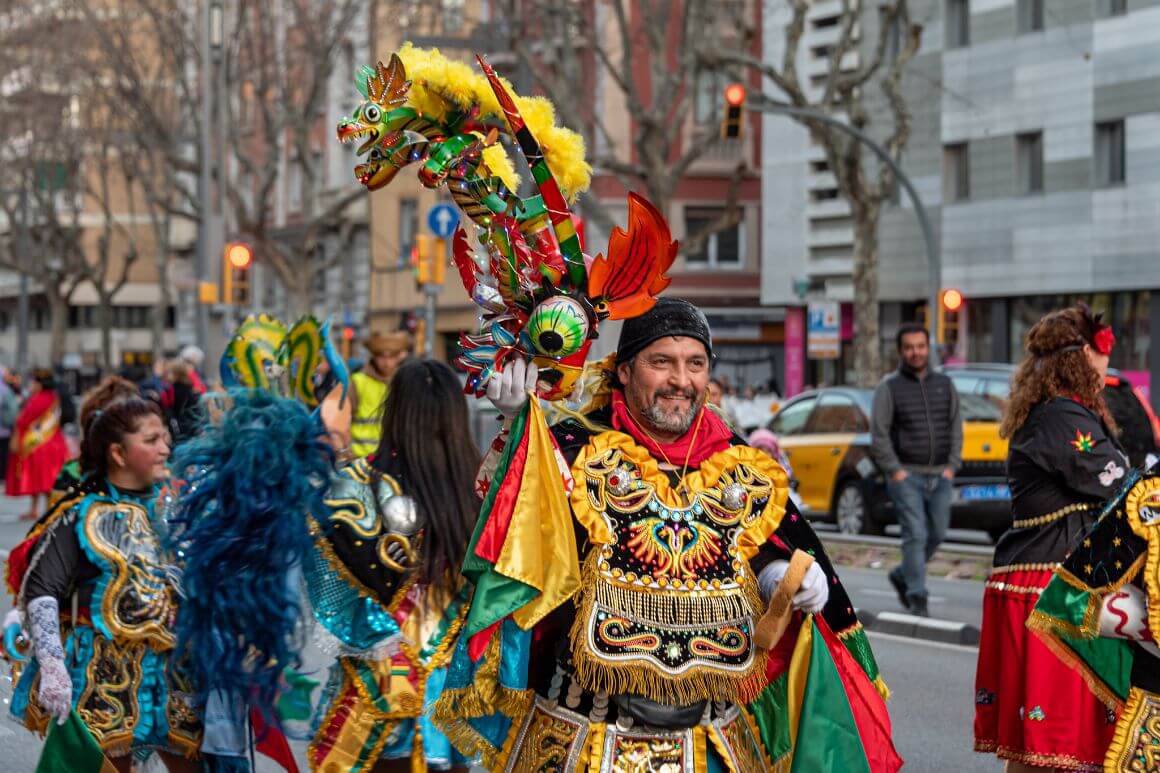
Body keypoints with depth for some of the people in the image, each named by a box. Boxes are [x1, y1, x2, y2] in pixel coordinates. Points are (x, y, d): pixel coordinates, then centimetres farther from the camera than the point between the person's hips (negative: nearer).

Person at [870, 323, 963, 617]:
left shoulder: (944, 385, 12)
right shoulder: (889, 387, 0)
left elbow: (955, 427, 14)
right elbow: (879, 434, -3)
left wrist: (952, 465, 4)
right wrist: (894, 470, -10)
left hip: (939, 476, 4)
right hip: (906, 475, -4)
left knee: (937, 534, 5)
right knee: (915, 535, -10)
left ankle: (902, 575, 27)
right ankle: (917, 598, -6)